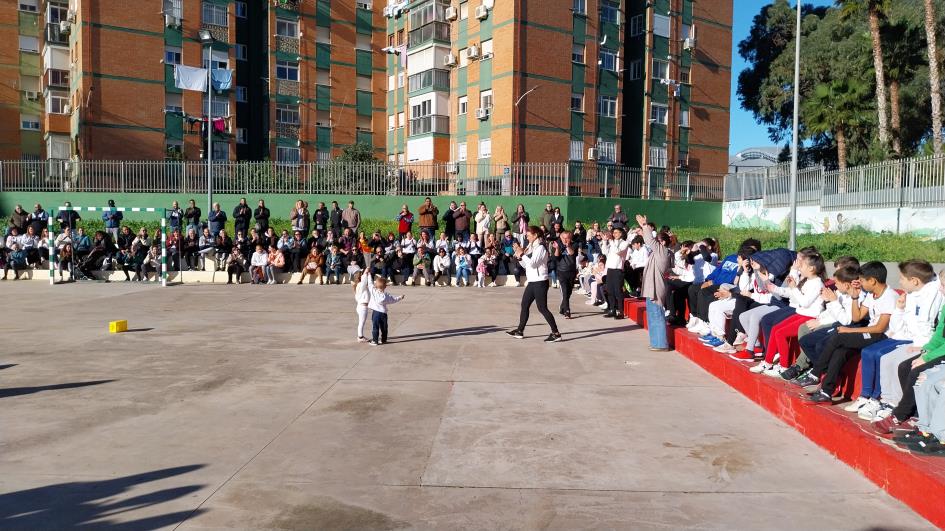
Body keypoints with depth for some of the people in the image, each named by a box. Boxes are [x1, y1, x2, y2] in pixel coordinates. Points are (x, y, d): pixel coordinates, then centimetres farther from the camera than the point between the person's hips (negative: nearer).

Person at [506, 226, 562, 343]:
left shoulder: (540, 248, -12)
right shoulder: (531, 247, 15)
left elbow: (532, 263, -21)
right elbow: (526, 265, 16)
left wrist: (522, 254, -14)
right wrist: (519, 256, 2)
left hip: (540, 282, -9)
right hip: (532, 282, 9)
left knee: (542, 308, -9)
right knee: (524, 305, 11)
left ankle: (556, 333, -5)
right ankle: (520, 331, 18)